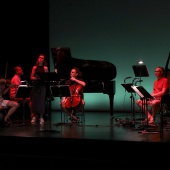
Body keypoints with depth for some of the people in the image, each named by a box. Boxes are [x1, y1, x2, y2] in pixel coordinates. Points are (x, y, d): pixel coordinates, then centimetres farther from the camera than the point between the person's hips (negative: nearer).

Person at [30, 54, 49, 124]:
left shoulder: (45, 68, 6)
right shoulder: (34, 67, 9)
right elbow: (31, 77, 6)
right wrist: (36, 78, -12)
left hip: (42, 86, -1)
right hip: (35, 86, 1)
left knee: (41, 101, -7)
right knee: (34, 101, -4)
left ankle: (41, 117, 1)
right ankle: (34, 116, 6)